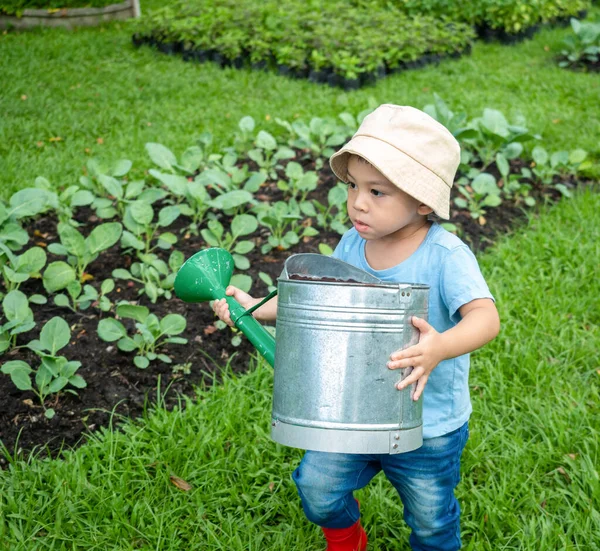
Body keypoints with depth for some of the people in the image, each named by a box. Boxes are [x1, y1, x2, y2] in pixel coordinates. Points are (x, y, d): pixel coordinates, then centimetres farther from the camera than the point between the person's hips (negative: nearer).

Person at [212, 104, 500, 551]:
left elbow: (486, 317, -37)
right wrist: (257, 309, -9)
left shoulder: (446, 256, -24)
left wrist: (440, 347, -56)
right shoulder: (352, 246, -8)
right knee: (318, 488, 14)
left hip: (428, 426, -4)